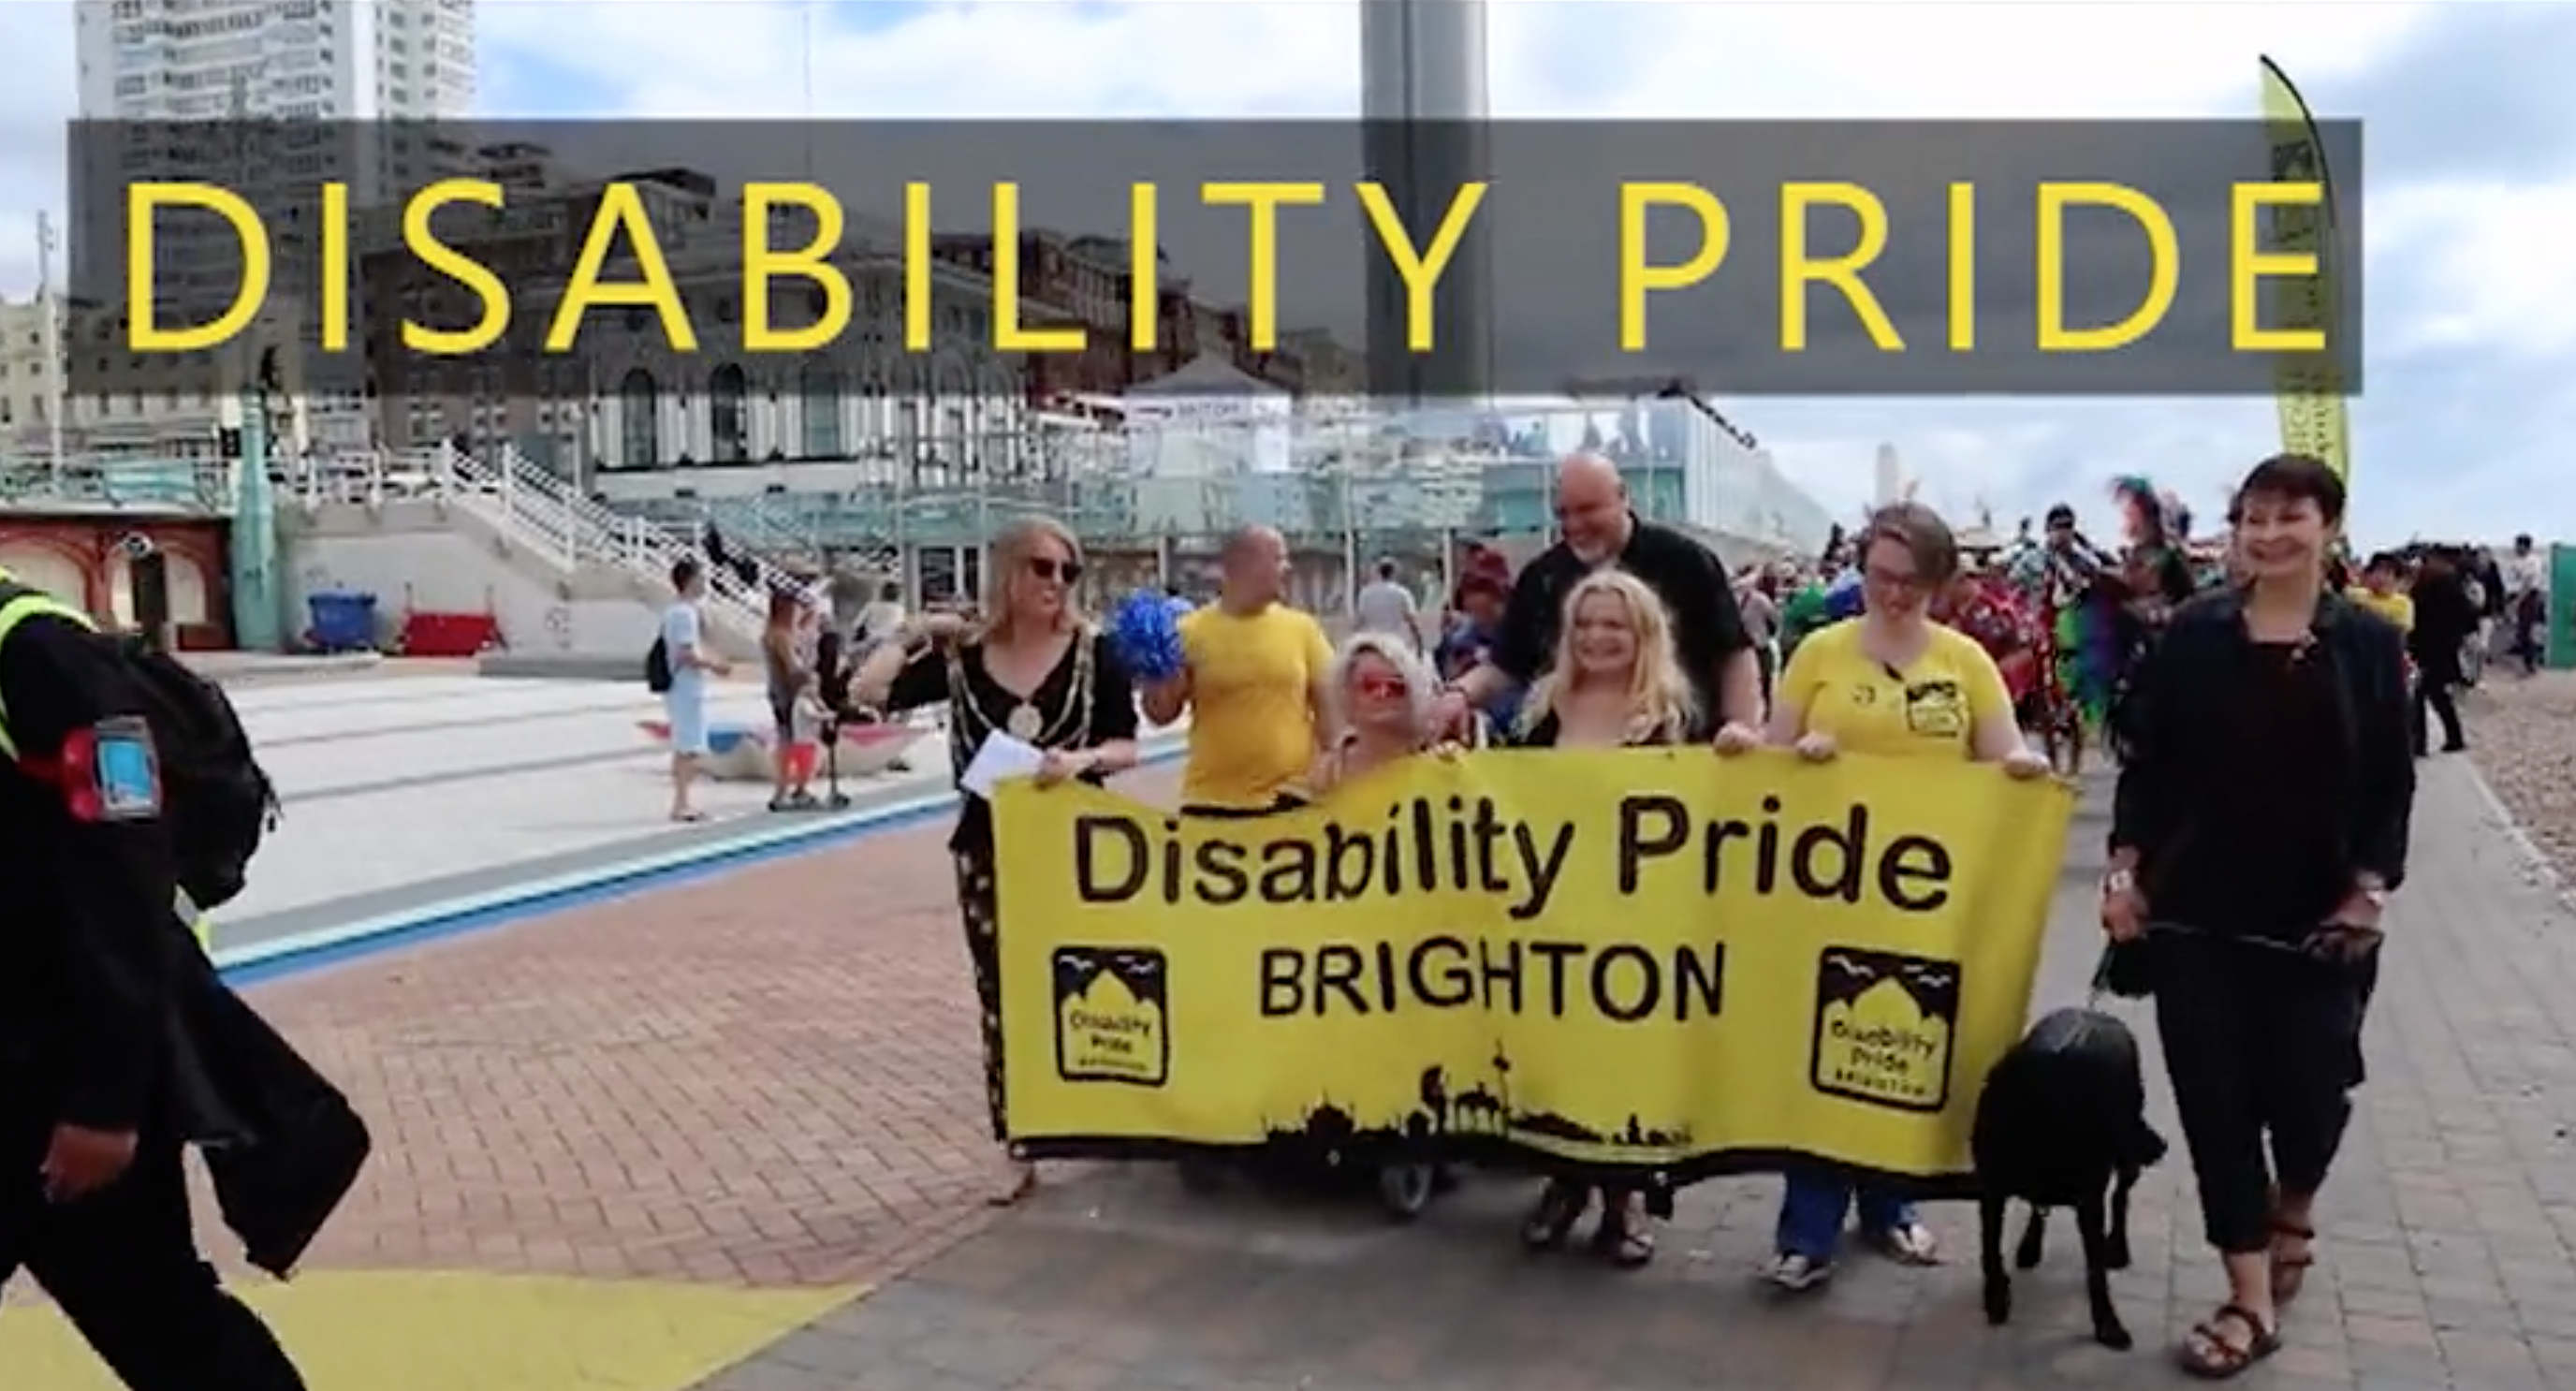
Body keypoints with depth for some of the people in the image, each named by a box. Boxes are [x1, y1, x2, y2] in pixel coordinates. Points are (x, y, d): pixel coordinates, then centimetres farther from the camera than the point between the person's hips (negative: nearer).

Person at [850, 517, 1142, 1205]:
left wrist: (1085, 759, -21)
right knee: (1001, 1001, 6)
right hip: (988, 849, 2)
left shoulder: (1095, 652, -4)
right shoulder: (962, 657, 0)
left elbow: (1127, 748, -3)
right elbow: (867, 691, -5)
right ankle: (1020, 1153, 16)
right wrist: (914, 634, -4)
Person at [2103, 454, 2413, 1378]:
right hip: (2198, 911, 1)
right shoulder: (2194, 633, 0)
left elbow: (2390, 787, 1)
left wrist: (2369, 890, -8)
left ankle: (2293, 1213, 39)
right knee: (2214, 1095, 1)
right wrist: (2125, 867, -5)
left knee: (2307, 1088, 4)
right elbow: (2147, 763, 2)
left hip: (2316, 916, 0)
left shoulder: (2368, 644, 0)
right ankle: (2251, 1298, 12)